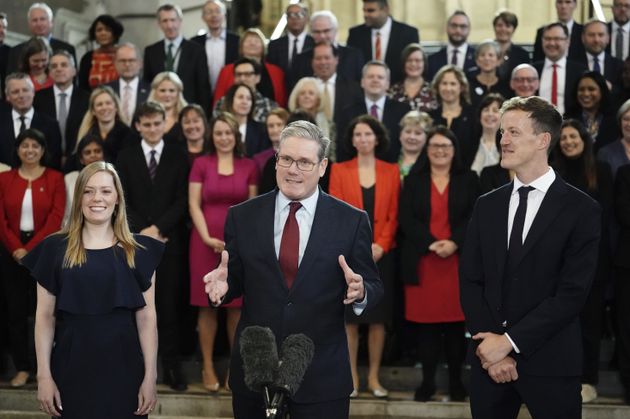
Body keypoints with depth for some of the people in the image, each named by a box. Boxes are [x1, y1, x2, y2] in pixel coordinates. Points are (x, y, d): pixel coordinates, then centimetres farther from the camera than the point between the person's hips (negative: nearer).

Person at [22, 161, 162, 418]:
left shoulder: (138, 251, 2)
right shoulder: (55, 248, 1)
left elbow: (146, 316, 0)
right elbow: (45, 316, 1)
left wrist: (150, 376, -5)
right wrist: (44, 376, -3)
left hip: (124, 369, 0)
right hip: (72, 369, 0)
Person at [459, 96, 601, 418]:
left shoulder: (581, 210, -5)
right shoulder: (487, 205, 9)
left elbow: (572, 293, -11)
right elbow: (470, 282, 5)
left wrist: (510, 341, -14)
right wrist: (489, 345, -8)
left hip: (550, 364, -4)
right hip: (488, 359, 4)